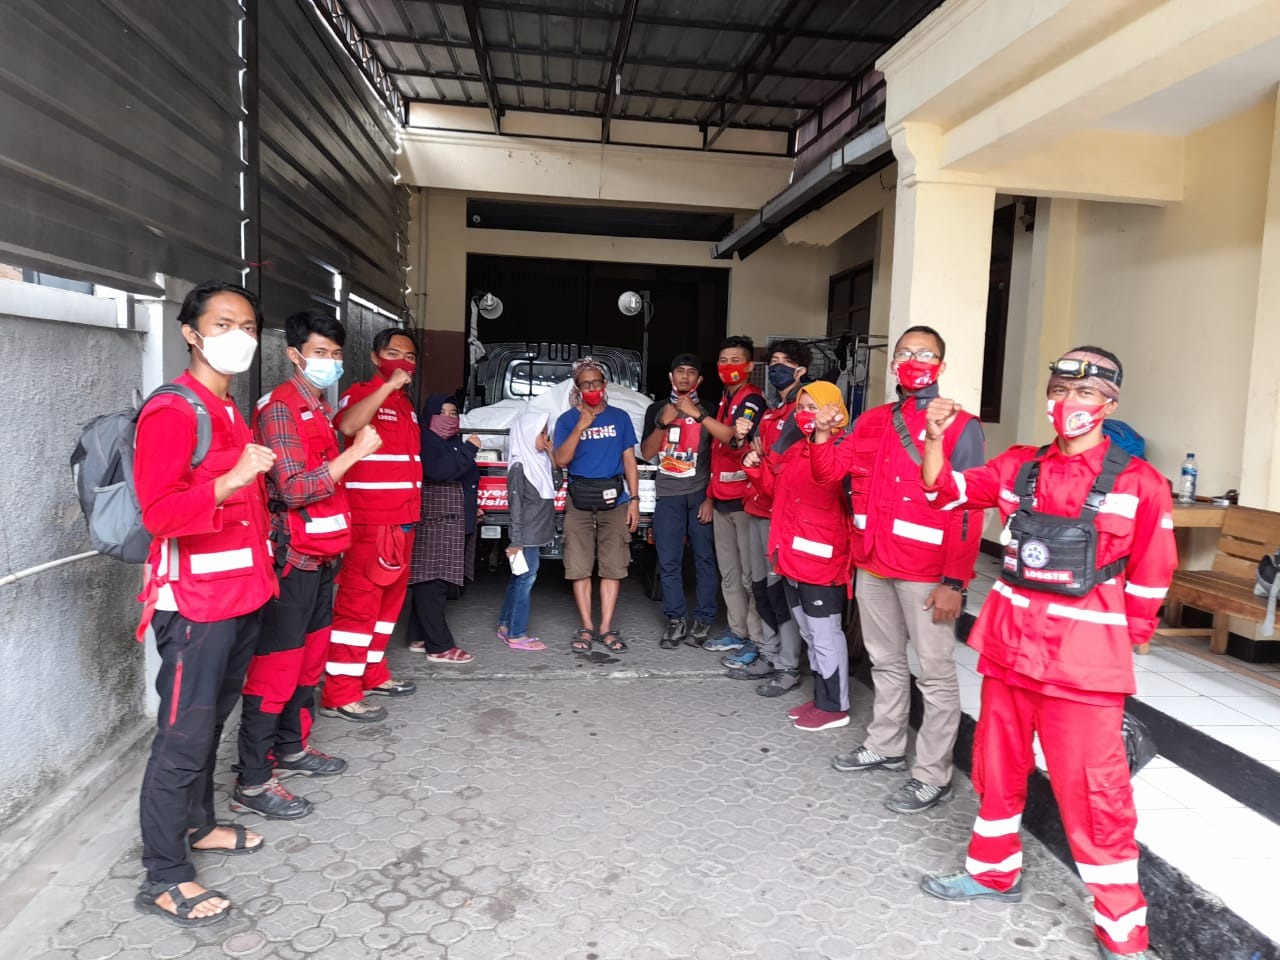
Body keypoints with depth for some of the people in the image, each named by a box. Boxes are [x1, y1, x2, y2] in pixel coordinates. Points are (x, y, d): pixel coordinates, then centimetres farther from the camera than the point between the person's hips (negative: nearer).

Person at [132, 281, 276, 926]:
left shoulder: (232, 413, 15)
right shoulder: (172, 413, -14)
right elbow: (159, 513, -23)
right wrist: (234, 478, -33)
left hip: (242, 594, 9)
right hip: (195, 601, -9)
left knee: (212, 722, 20)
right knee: (184, 737, -1)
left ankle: (197, 826, 37)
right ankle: (163, 880, 12)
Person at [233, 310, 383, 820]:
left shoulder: (319, 408, 15)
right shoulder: (280, 409, -13)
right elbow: (295, 488, -21)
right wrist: (355, 452, -20)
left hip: (319, 555, 9)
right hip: (291, 558, -9)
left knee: (311, 658, 17)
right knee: (276, 667, -3)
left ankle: (291, 748, 31)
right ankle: (252, 780, 6)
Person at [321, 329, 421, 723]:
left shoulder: (406, 405, 19)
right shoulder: (361, 394, -7)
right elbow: (347, 425, -31)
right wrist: (388, 386, -30)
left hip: (403, 520, 9)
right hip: (370, 521, -9)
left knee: (389, 600, 14)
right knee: (358, 602, -7)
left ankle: (373, 673, 26)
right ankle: (340, 694, -2)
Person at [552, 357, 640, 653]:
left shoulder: (620, 417, 9)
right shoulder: (567, 420, 5)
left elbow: (629, 461, 10)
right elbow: (560, 461, -6)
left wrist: (634, 500, 3)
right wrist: (581, 426, -13)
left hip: (614, 499, 1)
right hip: (579, 500, 0)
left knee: (613, 567, -1)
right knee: (580, 567, 0)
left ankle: (606, 628, 6)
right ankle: (587, 627, 10)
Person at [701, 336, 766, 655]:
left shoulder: (752, 399, -9)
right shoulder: (726, 399, 19)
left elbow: (735, 438, -26)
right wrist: (710, 494, 21)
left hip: (744, 498, -9)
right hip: (722, 498, 9)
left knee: (750, 574, -6)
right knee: (728, 572, 13)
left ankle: (758, 640, 0)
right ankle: (737, 632, 22)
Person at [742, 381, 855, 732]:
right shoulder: (794, 447, 14)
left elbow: (826, 483, -36)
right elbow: (778, 489, 26)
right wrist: (757, 468, 11)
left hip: (820, 556, -10)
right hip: (793, 554, 10)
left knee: (825, 634, 0)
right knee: (810, 632, 18)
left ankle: (835, 706, 12)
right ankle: (821, 698, 30)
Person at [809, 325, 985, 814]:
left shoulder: (960, 426, -6)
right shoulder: (872, 422, 12)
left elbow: (968, 510, -11)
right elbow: (830, 471, 7)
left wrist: (954, 581, -16)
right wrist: (822, 435, -14)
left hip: (927, 573, -6)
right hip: (872, 565, 6)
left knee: (935, 673, 2)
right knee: (886, 663, 19)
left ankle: (932, 775, 13)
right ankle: (885, 746, 35)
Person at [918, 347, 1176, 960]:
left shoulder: (1138, 481, -6)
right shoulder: (1018, 466, 5)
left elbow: (1149, 577, -1)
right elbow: (944, 491, 3)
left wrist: (1122, 645, 4)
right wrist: (935, 439, -14)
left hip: (1084, 656, -4)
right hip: (1008, 643, 5)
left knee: (1093, 789, 1)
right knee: (997, 765, 18)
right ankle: (995, 872, 39)